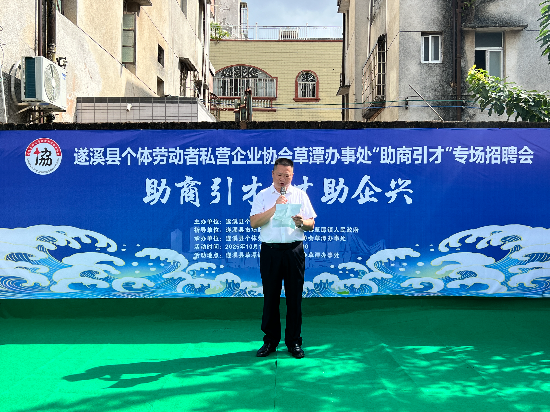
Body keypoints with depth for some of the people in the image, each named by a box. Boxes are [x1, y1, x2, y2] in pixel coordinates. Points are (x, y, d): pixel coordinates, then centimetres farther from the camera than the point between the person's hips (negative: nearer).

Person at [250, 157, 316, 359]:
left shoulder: (300, 195, 11)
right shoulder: (262, 196, 8)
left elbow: (311, 223, 6)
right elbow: (254, 222, -6)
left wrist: (301, 222, -16)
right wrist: (275, 207, -13)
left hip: (294, 251, 1)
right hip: (270, 251, 0)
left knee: (294, 297, 3)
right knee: (270, 297, 5)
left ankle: (294, 342, 15)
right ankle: (270, 341, 18)